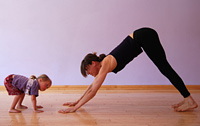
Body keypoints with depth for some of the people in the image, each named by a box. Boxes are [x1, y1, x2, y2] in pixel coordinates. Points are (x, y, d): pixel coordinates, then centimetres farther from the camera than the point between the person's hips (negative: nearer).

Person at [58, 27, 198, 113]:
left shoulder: (106, 64, -18)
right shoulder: (103, 64, 6)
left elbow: (93, 91, -20)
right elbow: (92, 86, 15)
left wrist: (75, 108, -17)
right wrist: (77, 101, 16)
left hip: (144, 37, -8)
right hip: (142, 38, 8)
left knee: (164, 67, -7)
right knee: (164, 68, 8)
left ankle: (190, 100, -2)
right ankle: (187, 99, 15)